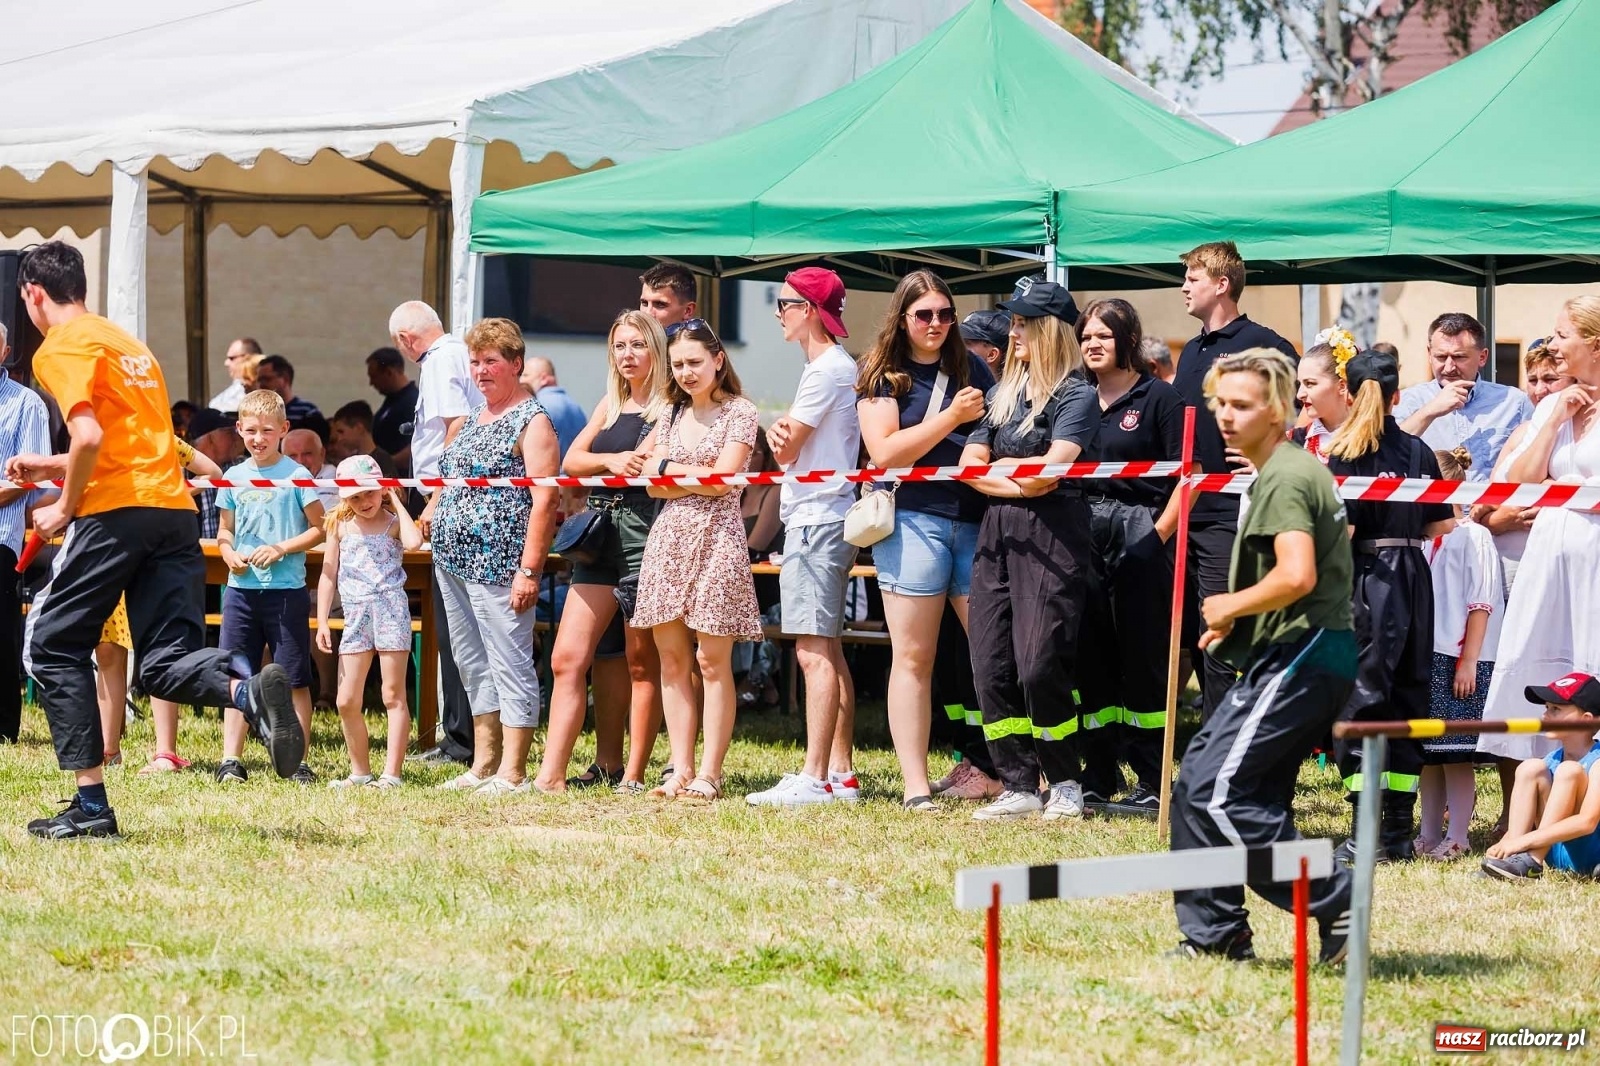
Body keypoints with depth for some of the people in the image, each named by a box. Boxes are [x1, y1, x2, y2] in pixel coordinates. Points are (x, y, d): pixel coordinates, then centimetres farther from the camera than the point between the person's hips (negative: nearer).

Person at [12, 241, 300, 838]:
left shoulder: (61, 348, -1)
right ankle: (250, 691, -30)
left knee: (53, 646, 6)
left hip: (116, 514, -7)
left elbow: (89, 437, -16)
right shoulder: (127, 343, 26)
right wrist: (49, 468, 35)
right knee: (166, 664, 3)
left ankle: (91, 804, -1)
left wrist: (64, 509, -5)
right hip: (175, 512, 7)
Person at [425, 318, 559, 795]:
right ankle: (483, 766, 18)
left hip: (498, 563, -9)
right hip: (454, 560, 9)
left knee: (510, 664, -6)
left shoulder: (531, 422, -8)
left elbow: (544, 500, -15)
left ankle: (512, 773, -6)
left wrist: (529, 569, -21)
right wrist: (435, 508, 13)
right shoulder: (474, 418, 18)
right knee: (474, 666, 12)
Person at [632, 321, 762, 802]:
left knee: (712, 661, -6)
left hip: (715, 540, -6)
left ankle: (709, 774, -5)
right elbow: (653, 485, 6)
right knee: (672, 658, 3)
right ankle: (680, 770, 6)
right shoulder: (671, 414, 16)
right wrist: (700, 478, -8)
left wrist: (670, 468, -1)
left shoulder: (740, 413, -1)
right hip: (669, 539, 6)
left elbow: (723, 479, -11)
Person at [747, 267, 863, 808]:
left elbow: (786, 450, -12)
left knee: (815, 651, -13)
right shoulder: (835, 366, 19)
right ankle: (840, 773, 15)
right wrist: (783, 432, -5)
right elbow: (788, 443, 17)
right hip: (819, 518, 11)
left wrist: (782, 435, 10)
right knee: (828, 651, 12)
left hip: (817, 520, -11)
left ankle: (815, 778, -17)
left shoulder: (826, 370, -13)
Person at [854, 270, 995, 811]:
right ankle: (915, 785, 2)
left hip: (976, 520, 3)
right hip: (912, 519, -3)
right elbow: (885, 452, -8)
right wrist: (951, 417, -12)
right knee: (913, 658, -1)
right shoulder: (882, 374, 5)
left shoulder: (971, 368, 15)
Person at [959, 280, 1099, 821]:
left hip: (1052, 535, -7)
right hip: (997, 533, 7)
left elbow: (1052, 467, -14)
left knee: (1039, 665, -12)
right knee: (991, 665, -1)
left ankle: (1065, 784, 4)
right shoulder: (1003, 393, 18)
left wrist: (999, 466, 2)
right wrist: (1016, 481, -5)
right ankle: (1018, 787, 4)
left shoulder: (1076, 395, -3)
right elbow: (969, 464, 13)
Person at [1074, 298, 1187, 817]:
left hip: (1139, 535, -6)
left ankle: (1152, 785, 1)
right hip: (1084, 536, 6)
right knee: (1090, 661, 7)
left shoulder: (1158, 398, -3)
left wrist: (1158, 535, -14)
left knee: (1143, 661, -3)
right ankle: (1099, 781, 15)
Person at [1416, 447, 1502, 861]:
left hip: (1459, 660, -7)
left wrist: (1469, 661, -13)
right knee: (1427, 752, 8)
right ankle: (1429, 835, 14)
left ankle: (1457, 838, -2)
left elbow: (1481, 603, -9)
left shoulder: (1472, 537, -6)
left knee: (1455, 752, -5)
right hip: (1424, 656, 7)